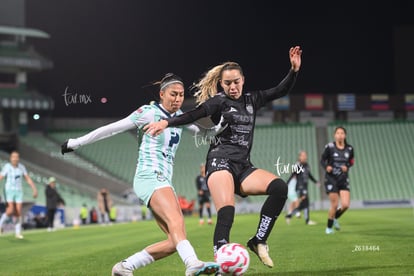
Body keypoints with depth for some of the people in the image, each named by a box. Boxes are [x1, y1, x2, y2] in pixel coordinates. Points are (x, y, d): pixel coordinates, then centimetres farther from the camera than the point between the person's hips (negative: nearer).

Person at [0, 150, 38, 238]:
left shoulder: (21, 167, 2)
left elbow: (28, 179, 7)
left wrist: (34, 189, -1)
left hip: (19, 191, 4)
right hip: (9, 190, -3)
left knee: (18, 212, -3)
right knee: (11, 210, -20)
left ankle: (18, 232, 5)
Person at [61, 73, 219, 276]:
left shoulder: (179, 116, 15)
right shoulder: (149, 112, -5)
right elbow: (112, 128, -1)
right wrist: (76, 143, 5)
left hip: (163, 181, 8)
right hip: (150, 177, -8)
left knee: (174, 242, -6)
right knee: (175, 220, -34)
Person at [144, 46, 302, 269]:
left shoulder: (251, 100, 18)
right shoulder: (218, 101, 1)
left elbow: (281, 91, 20)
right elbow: (194, 115, -14)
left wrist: (294, 70, 4)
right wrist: (166, 122, -31)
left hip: (243, 167, 6)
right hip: (220, 162, -6)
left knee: (279, 187, -18)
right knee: (226, 212, -26)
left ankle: (258, 241, -11)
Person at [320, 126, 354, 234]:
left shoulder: (349, 148, 2)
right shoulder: (329, 147, -8)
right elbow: (322, 160, -1)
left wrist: (347, 167, -5)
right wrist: (326, 167, -21)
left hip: (344, 180, 3)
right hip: (331, 179, -3)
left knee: (345, 205, -8)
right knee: (334, 205, -4)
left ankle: (335, 218, 24)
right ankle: (329, 227, 17)